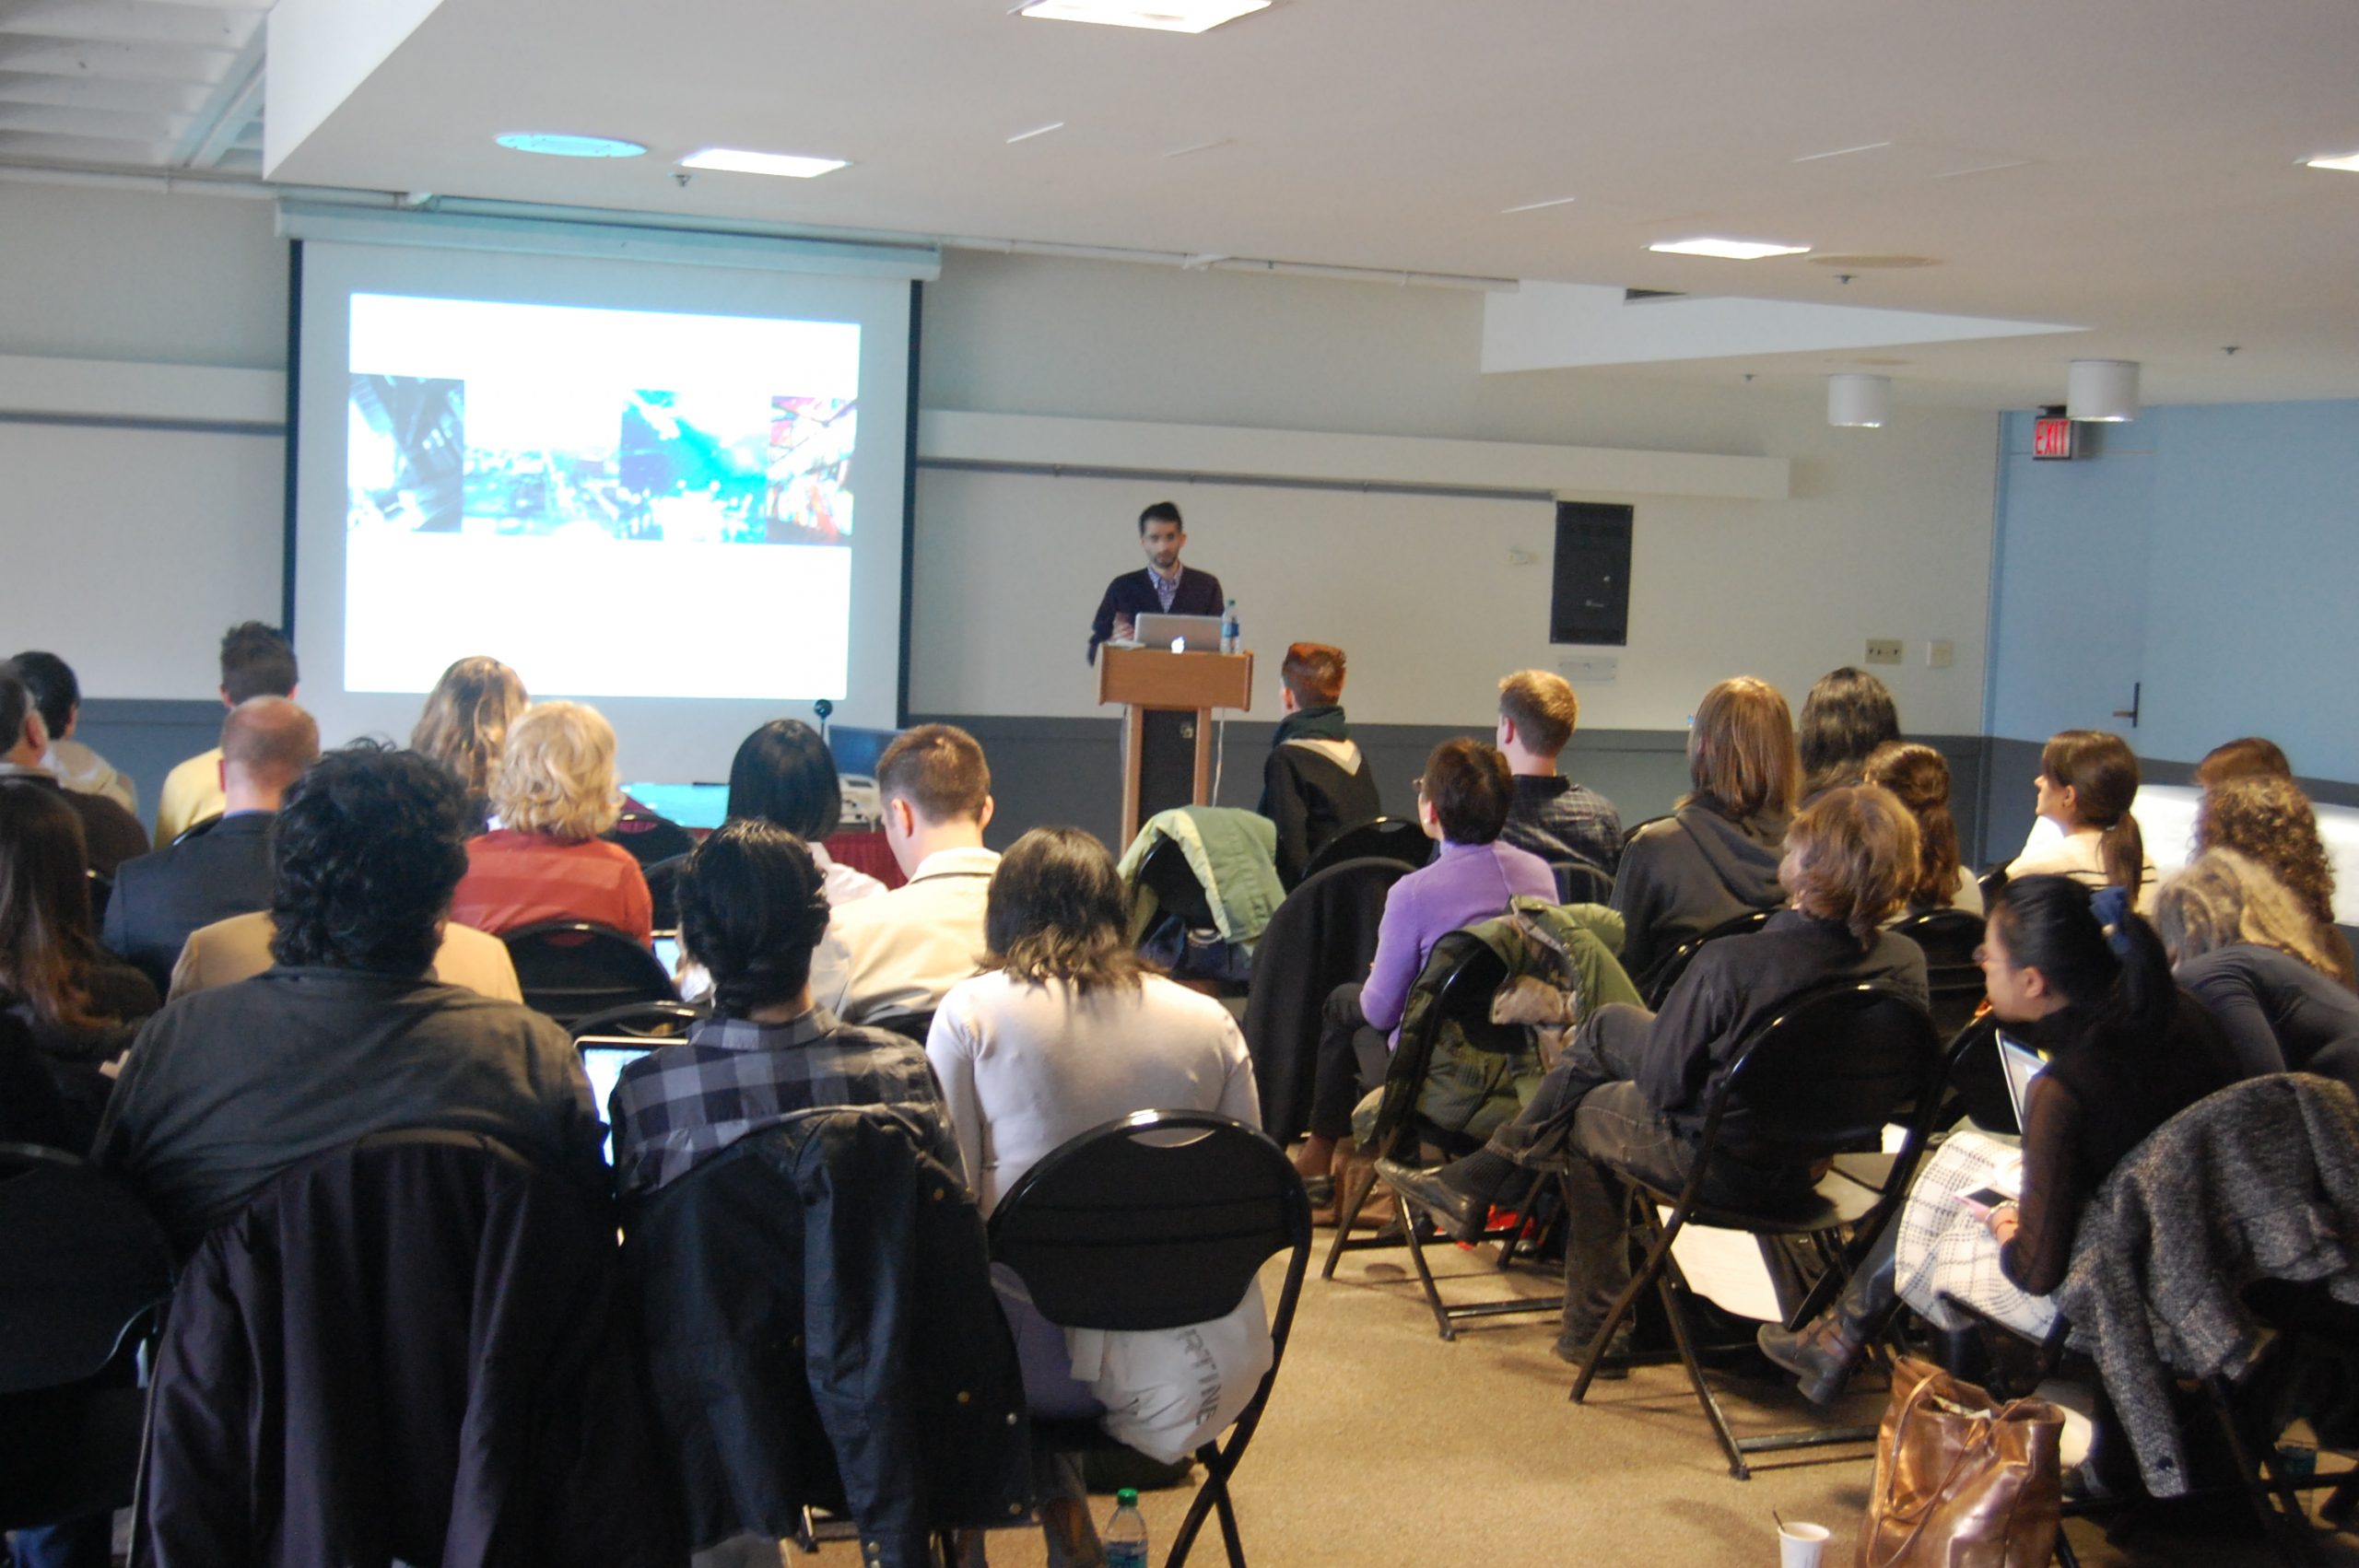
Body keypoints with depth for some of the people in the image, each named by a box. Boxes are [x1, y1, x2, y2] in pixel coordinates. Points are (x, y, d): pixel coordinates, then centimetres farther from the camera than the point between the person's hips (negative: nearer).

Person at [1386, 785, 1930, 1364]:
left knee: (1588, 1111, 26)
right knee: (1608, 1024, 21)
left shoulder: (1731, 961, -32)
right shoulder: (1906, 964, -14)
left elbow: (1662, 1082, -19)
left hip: (1723, 1168, -6)